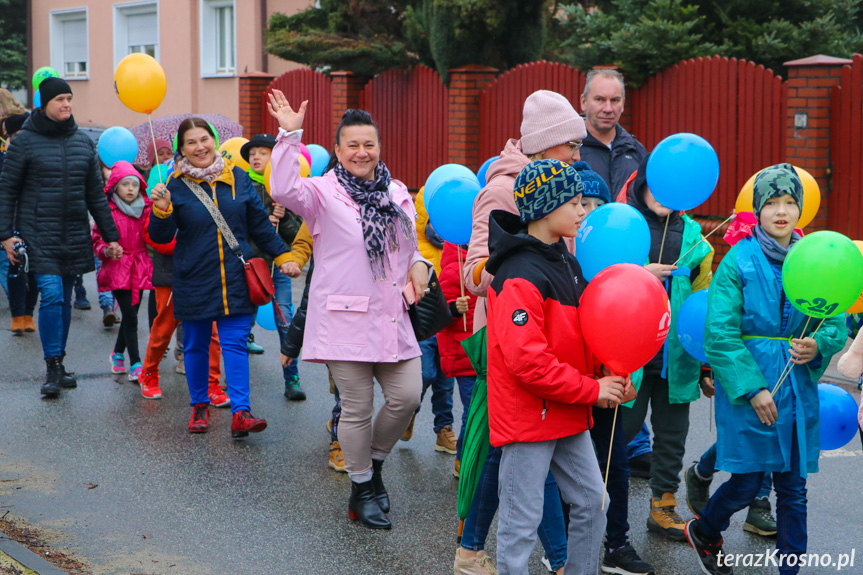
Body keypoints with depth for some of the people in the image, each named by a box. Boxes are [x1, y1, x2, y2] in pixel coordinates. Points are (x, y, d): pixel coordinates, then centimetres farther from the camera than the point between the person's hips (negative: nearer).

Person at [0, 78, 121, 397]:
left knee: (65, 299, 9)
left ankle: (59, 363, 20)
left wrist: (111, 236, 12)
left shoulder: (83, 142, 11)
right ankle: (52, 368, -7)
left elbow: (96, 194, 15)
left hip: (74, 235, 4)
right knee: (51, 295, -14)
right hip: (38, 233, -4)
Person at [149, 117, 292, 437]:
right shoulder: (177, 185, -1)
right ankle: (200, 406, 26)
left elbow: (260, 224, 14)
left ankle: (240, 413, -9)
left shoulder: (238, 178, 5)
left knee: (235, 343, -6)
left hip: (235, 279, 1)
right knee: (195, 346, 9)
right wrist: (162, 210, -20)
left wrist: (282, 256, 14)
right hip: (194, 280, 0)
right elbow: (161, 237, -2)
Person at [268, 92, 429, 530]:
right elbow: (284, 189, -26)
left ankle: (373, 465, 28)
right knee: (357, 409, 1)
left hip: (392, 317, 5)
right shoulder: (324, 192, -5)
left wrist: (418, 266, 4)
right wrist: (289, 135, -32)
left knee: (407, 397, 1)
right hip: (346, 318, -5)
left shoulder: (397, 193, 14)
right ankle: (362, 489, 20)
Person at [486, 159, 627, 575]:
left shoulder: (565, 261, 10)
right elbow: (526, 360, -26)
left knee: (591, 502, 15)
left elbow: (583, 334, 18)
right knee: (521, 521, 0)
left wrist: (610, 373, -1)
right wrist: (590, 389, -19)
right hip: (527, 416, -9)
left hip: (568, 415, 9)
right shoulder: (521, 276, -21)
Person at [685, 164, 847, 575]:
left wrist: (818, 345, -15)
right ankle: (703, 532, 32)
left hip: (799, 390, 4)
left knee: (794, 487, 8)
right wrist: (753, 388, -16)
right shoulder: (739, 261, -7)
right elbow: (720, 333, -11)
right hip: (748, 389, -4)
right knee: (746, 485, 2)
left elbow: (837, 324, 7)